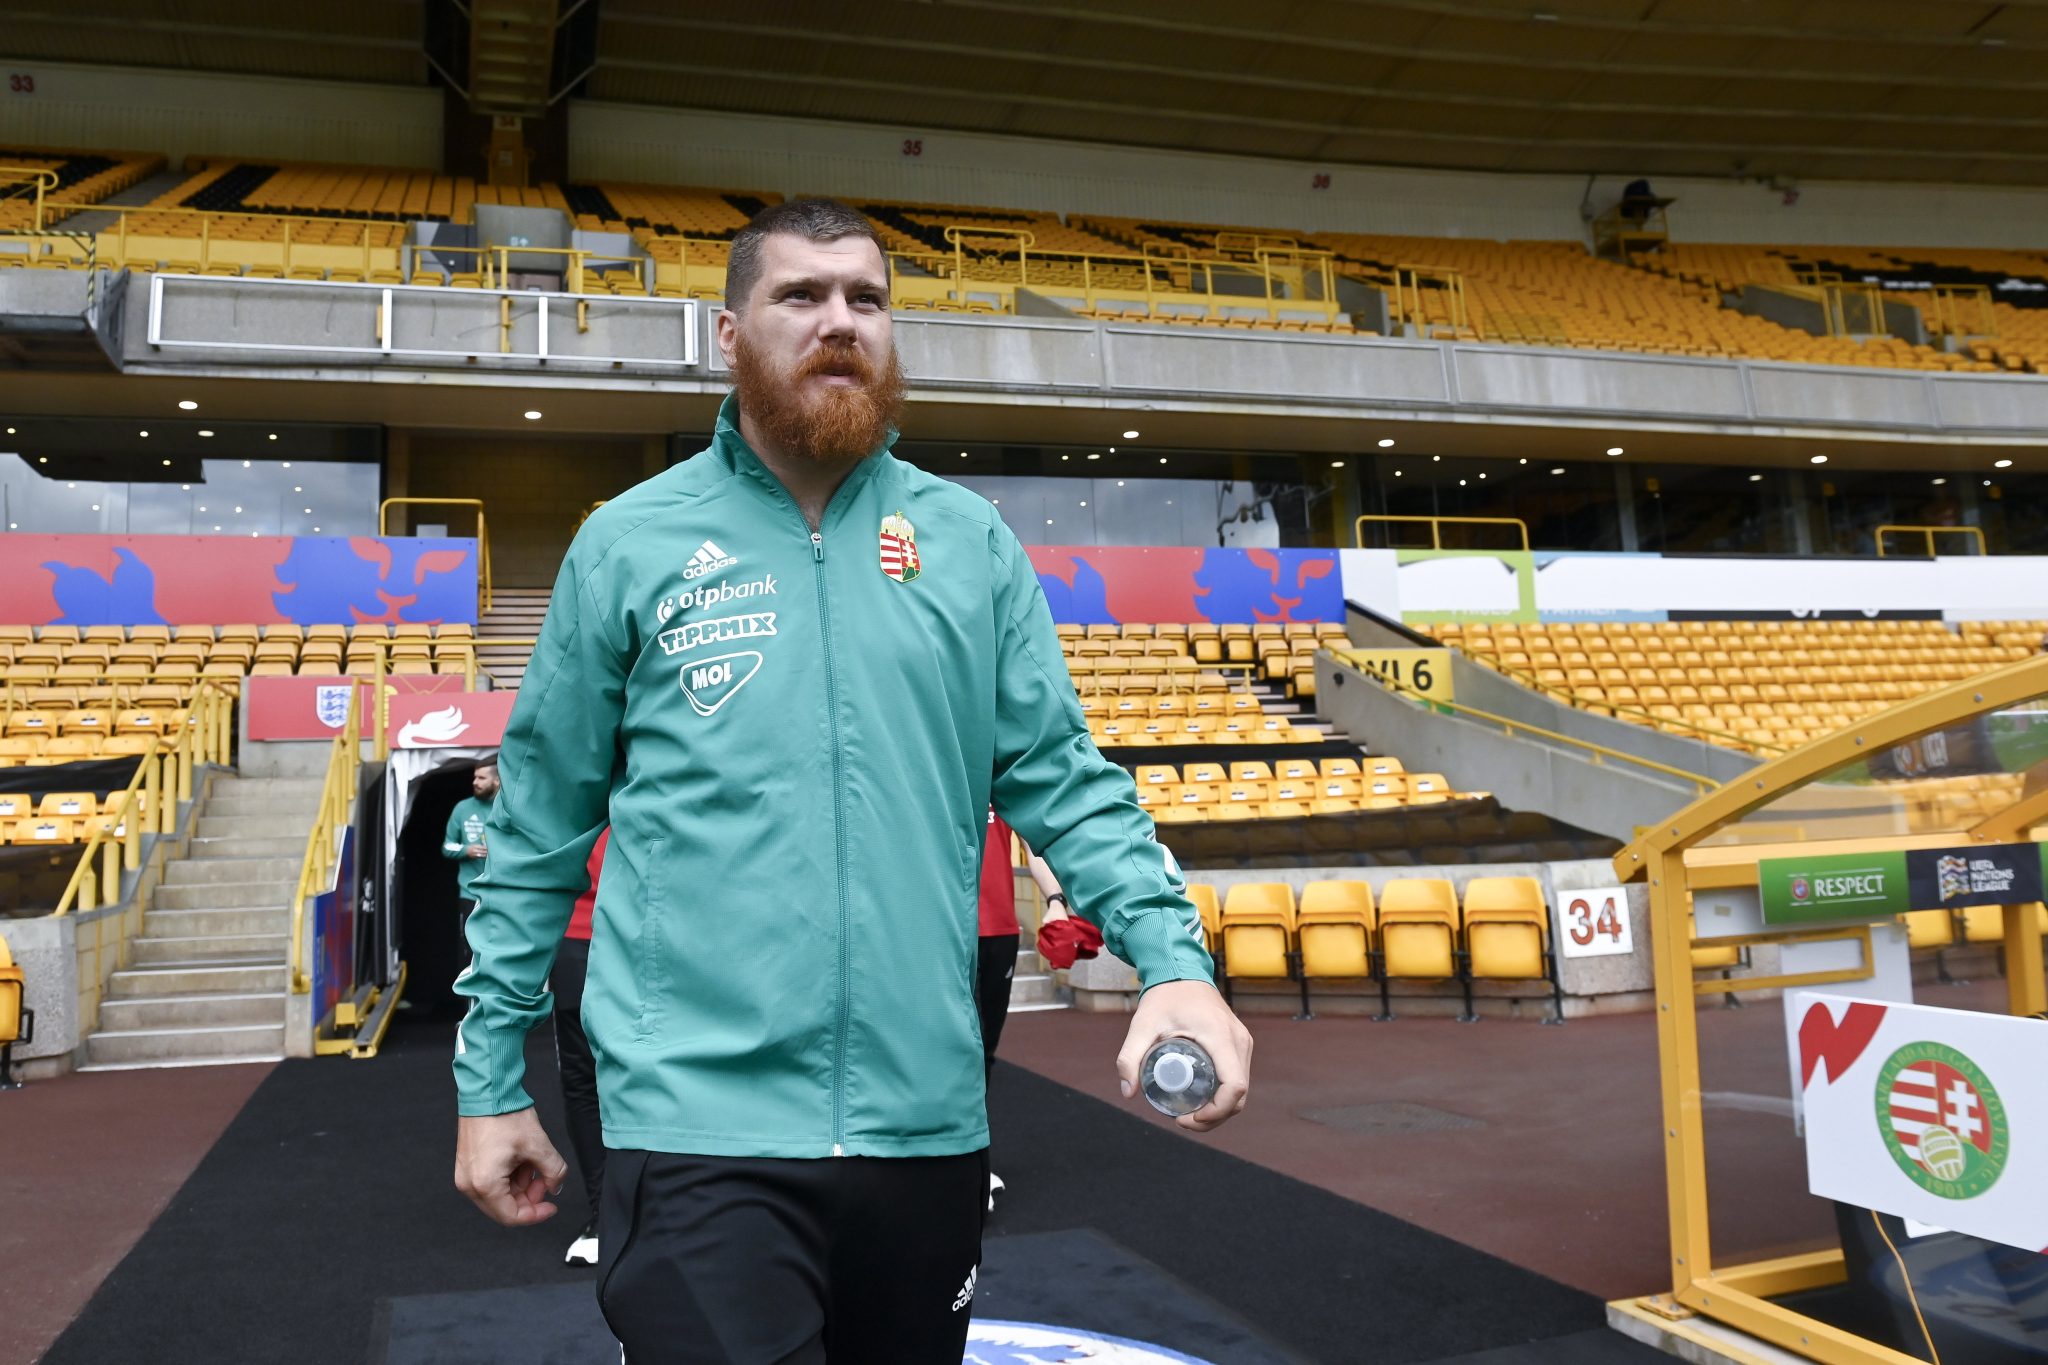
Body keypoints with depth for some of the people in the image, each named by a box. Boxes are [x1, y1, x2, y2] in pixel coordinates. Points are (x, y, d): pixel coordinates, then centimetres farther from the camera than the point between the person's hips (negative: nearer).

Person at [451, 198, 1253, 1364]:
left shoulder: (971, 540, 5)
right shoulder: (630, 544, 1)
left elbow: (1063, 776, 3)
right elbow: (540, 830, 4)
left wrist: (1173, 958, -12)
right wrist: (492, 1078, 5)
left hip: (930, 1119, 3)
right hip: (702, 1122, -2)